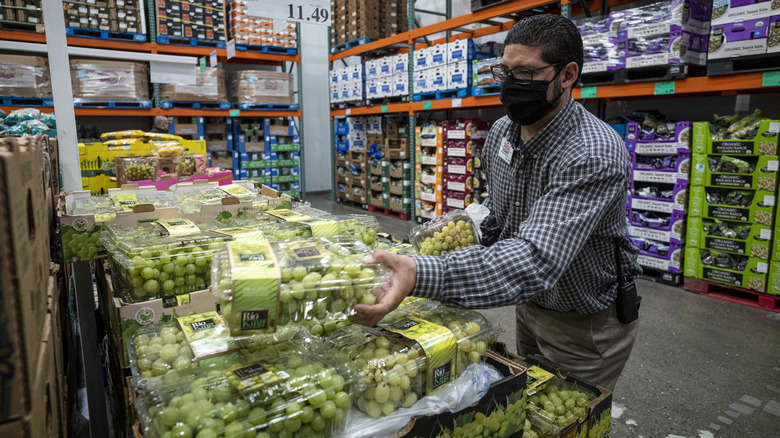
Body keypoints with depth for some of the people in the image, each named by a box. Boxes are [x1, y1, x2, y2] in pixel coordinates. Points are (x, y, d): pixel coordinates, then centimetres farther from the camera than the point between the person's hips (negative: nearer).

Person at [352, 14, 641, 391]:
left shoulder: (594, 154, -32)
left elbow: (537, 259, -45)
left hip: (585, 327, -6)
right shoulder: (501, 132, -6)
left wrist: (421, 275, -56)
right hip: (529, 307, 7)